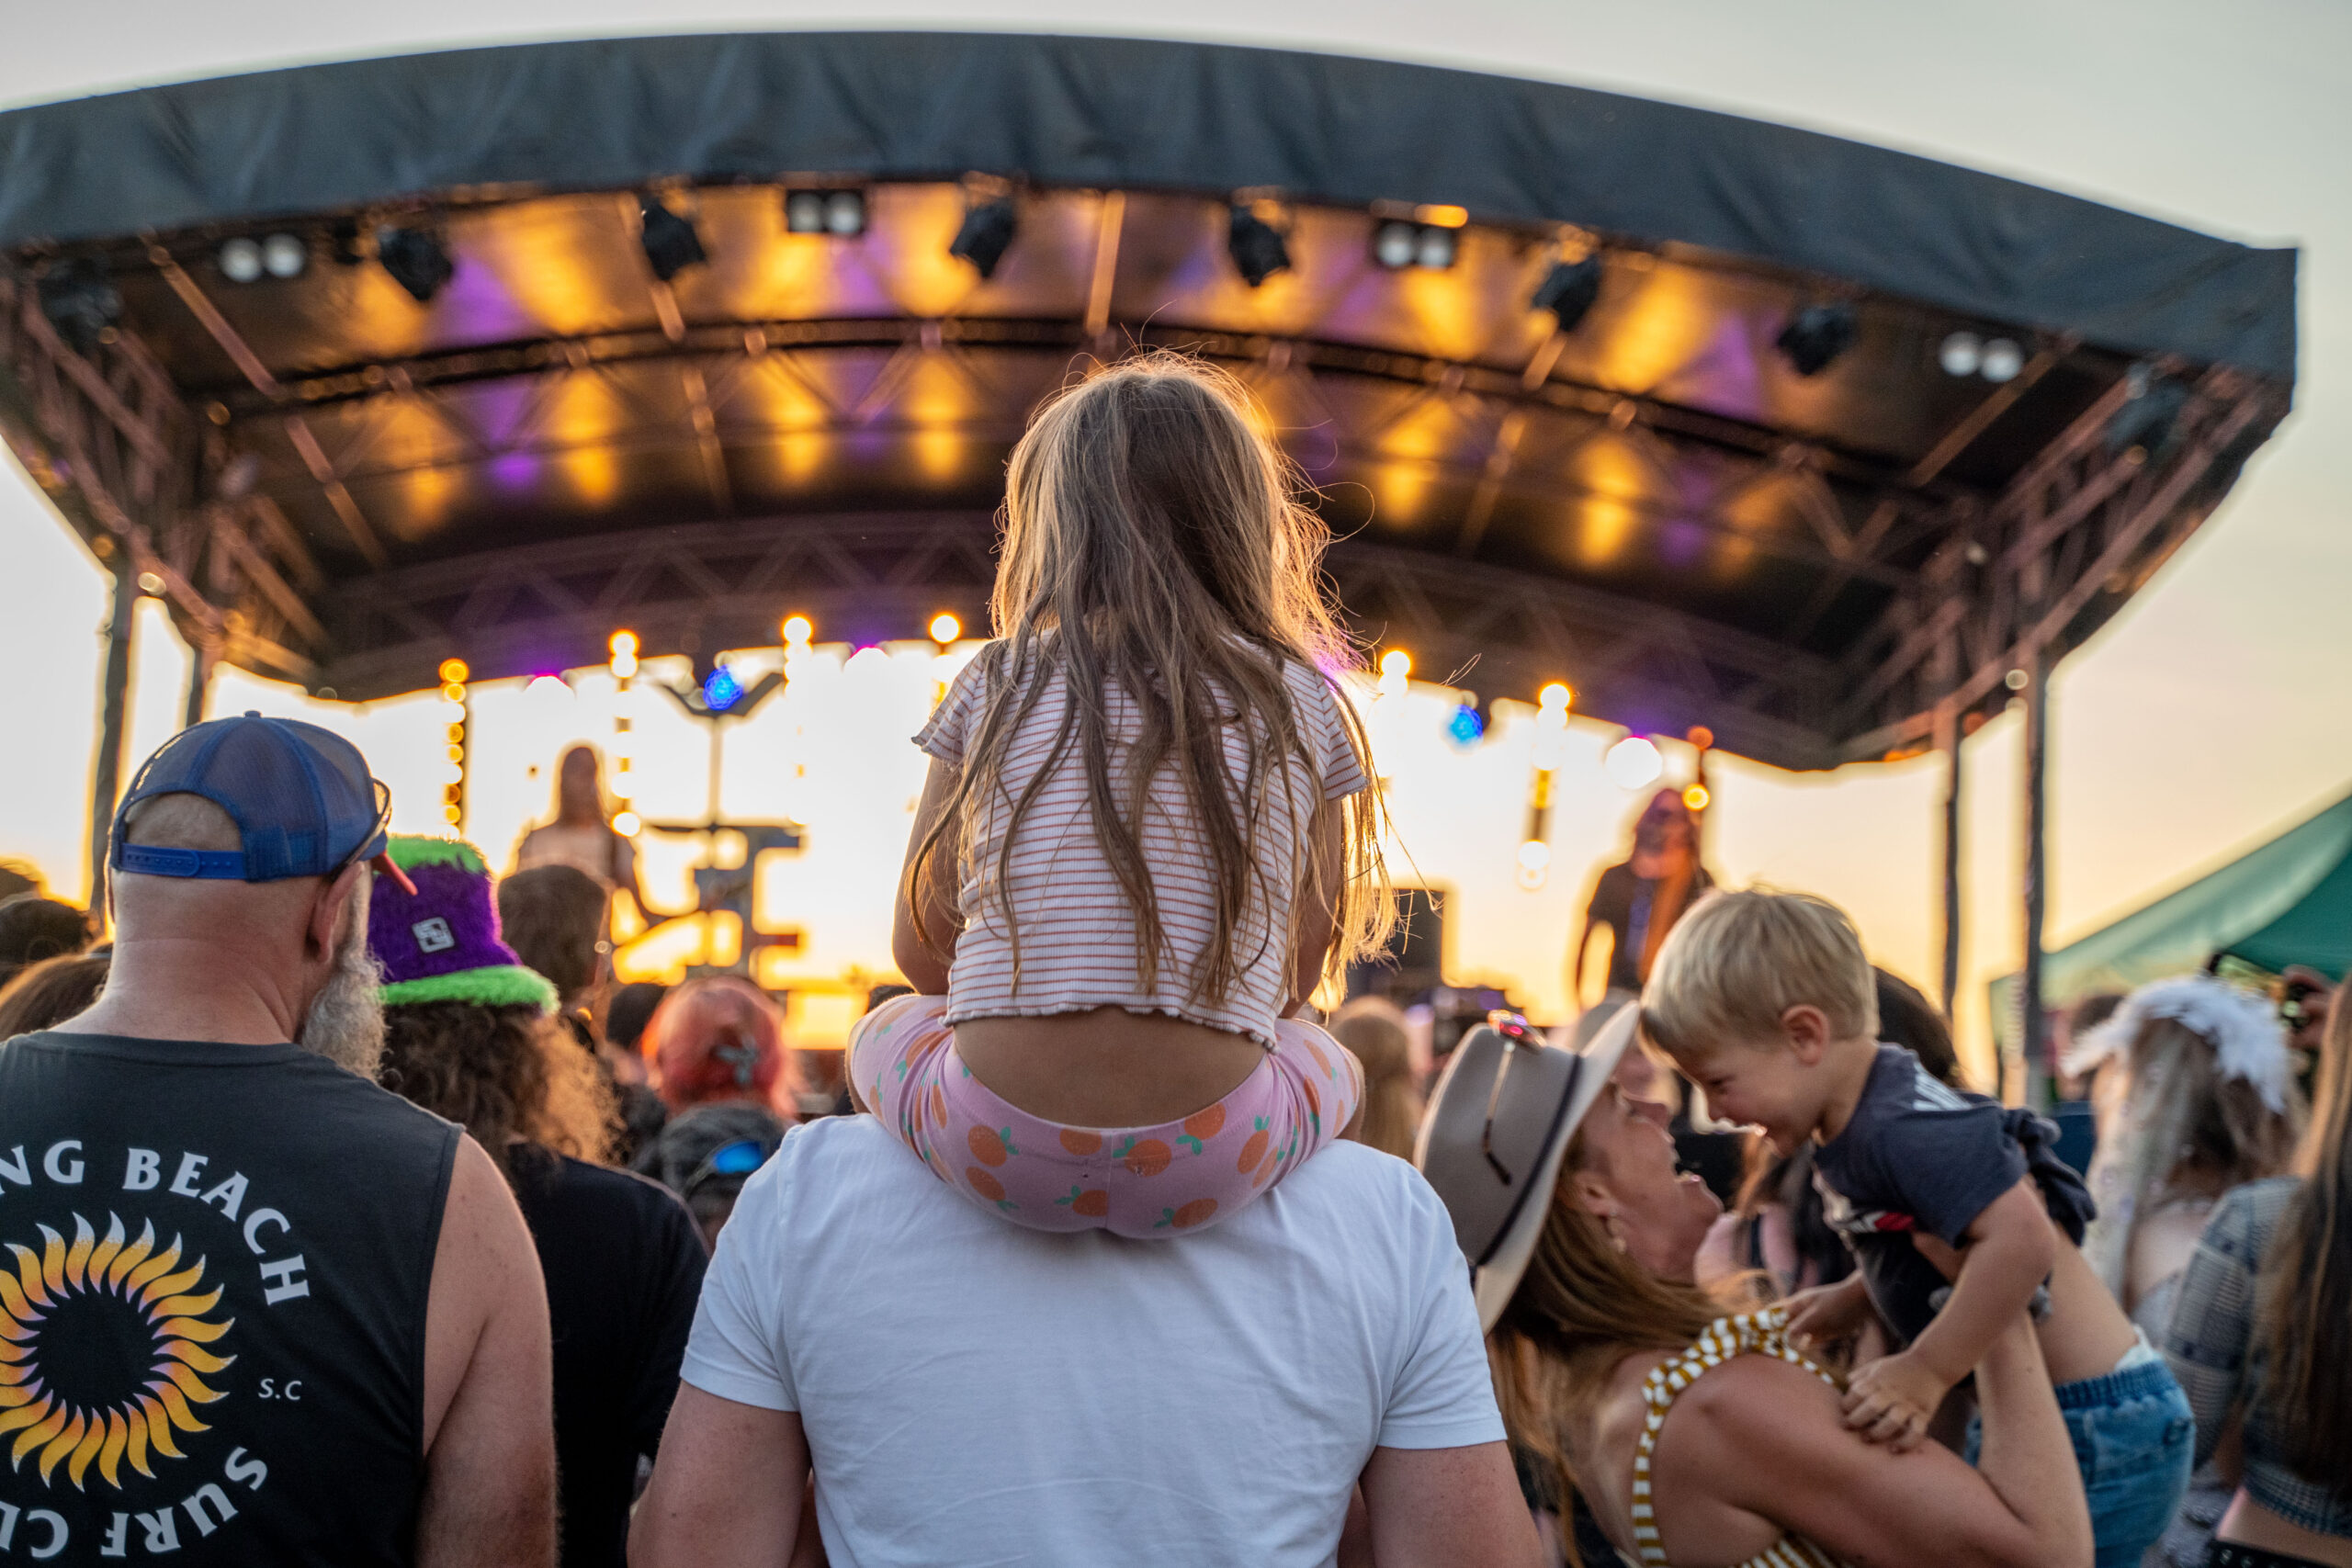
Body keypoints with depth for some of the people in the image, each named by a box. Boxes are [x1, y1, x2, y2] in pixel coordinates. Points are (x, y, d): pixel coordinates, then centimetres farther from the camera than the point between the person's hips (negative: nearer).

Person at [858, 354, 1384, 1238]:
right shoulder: (1301, 704, 7)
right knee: (1332, 1065, 34)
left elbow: (920, 949, 12)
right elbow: (1301, 977, 12)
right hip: (1205, 1165, 0)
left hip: (1001, 1148, 0)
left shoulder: (995, 685, 6)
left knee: (884, 1033, 34)